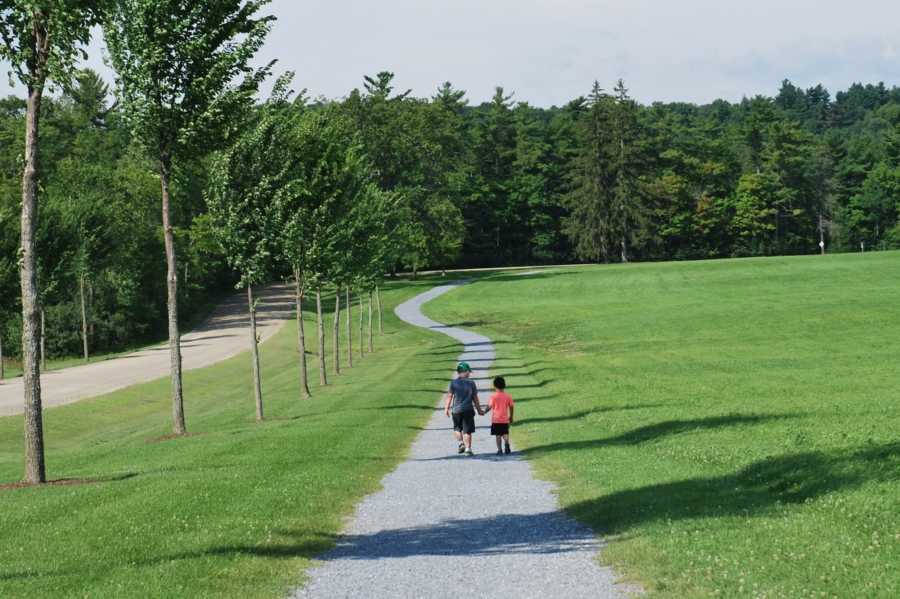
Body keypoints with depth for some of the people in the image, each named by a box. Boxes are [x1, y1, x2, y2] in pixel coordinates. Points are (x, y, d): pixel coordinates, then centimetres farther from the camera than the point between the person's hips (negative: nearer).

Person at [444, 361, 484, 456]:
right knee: (467, 430, 4)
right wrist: (479, 409, 12)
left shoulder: (453, 382, -2)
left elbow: (449, 396, -2)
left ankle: (460, 443, -1)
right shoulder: (471, 383, -1)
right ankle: (468, 448, -1)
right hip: (468, 409, 0)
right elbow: (475, 398, 3)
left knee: (457, 428, 18)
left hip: (456, 410, 0)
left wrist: (447, 408, 6)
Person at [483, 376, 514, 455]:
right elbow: (511, 407, 5)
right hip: (505, 419, 3)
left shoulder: (493, 396, -9)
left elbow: (489, 407, -11)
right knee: (505, 433, 11)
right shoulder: (508, 396, 1)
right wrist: (511, 417, 17)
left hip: (496, 419, -3)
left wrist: (484, 412, 8)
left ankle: (499, 450, -1)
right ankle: (507, 444, -17)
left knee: (498, 435, 3)